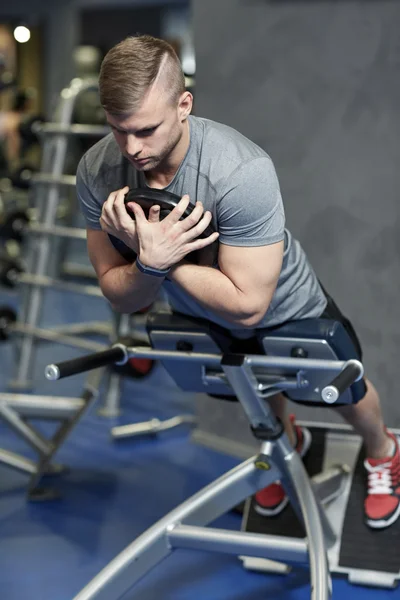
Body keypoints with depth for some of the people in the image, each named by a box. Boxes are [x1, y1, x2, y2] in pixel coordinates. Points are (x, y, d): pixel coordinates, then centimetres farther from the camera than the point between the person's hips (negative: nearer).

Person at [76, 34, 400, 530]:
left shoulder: (241, 171, -42)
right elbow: (121, 298, -21)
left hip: (287, 310, -4)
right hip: (202, 319, 4)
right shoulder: (97, 173, -28)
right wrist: (151, 261, -42)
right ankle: (288, 441, 66)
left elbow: (246, 305, -39)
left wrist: (155, 252, -41)